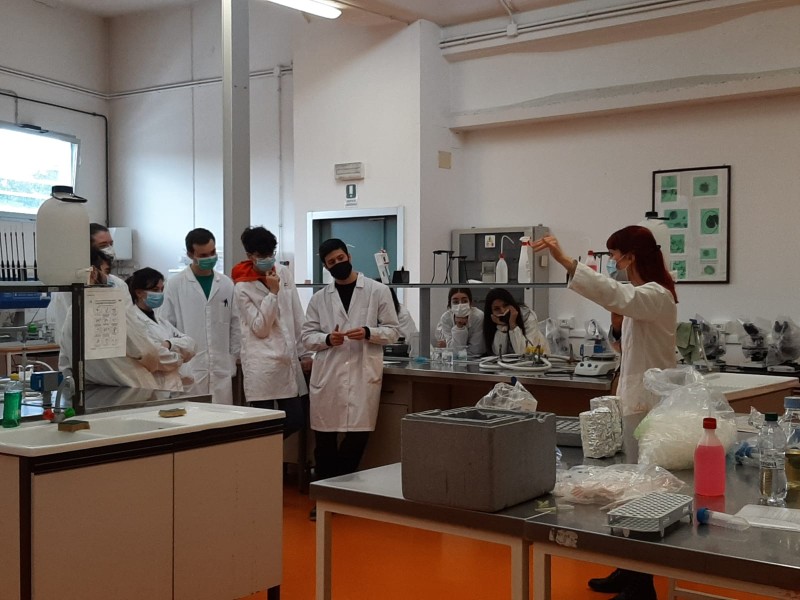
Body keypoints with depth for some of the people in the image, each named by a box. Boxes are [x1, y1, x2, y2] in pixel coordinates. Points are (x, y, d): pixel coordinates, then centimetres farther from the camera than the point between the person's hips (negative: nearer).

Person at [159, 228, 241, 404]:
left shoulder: (227, 284, 7)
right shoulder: (174, 285, -1)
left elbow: (235, 326, 12)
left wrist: (233, 360, 10)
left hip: (221, 370, 3)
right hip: (188, 370, -3)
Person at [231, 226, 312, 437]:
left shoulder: (283, 272, 6)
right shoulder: (242, 288, -7)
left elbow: (297, 317, 10)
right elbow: (260, 329, -10)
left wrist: (304, 352, 9)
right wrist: (272, 292, -16)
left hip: (288, 359, 5)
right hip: (262, 364, -5)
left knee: (296, 420, 7)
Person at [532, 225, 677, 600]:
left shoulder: (657, 296, -17)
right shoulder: (641, 298, 13)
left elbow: (613, 293, -38)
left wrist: (563, 259, -45)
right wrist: (619, 326, -1)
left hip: (649, 407, -9)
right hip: (635, 402, 9)